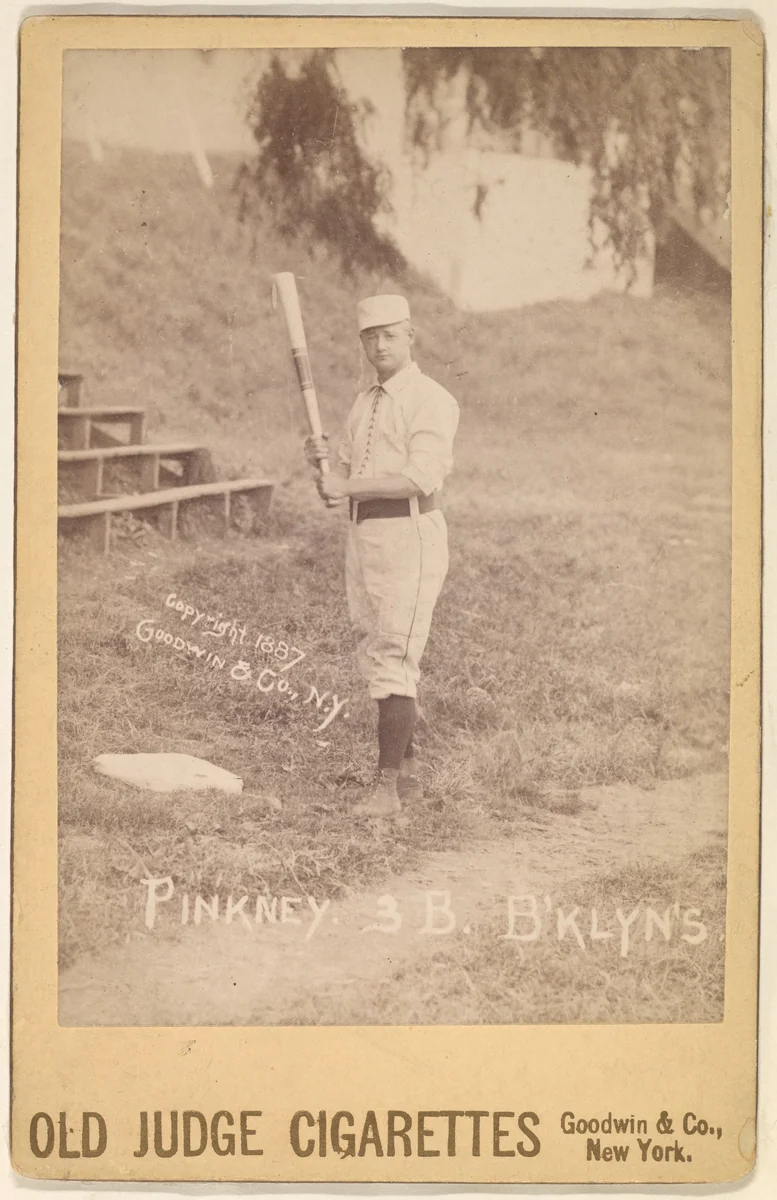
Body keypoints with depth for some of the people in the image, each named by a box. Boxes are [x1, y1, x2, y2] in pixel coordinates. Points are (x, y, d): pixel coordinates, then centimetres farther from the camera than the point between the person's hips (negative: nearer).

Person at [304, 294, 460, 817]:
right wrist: (322, 460, -2)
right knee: (376, 656, 12)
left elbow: (422, 476, -22)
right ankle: (408, 774, 22)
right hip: (363, 534, 9)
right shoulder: (365, 403, 18)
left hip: (409, 534, -9)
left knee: (395, 660, -11)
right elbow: (342, 481, 19)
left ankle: (387, 787, -9)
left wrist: (346, 485, -17)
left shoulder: (432, 400, -8)